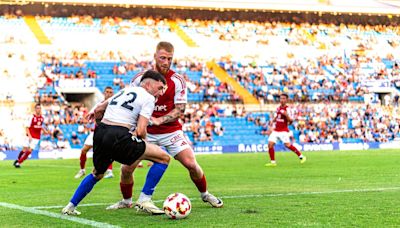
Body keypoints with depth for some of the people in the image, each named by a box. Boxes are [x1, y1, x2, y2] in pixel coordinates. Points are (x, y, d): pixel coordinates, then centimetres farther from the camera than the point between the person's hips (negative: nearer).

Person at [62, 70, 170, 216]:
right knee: (164, 158, 2)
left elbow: (98, 110, 32)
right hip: (118, 137, -8)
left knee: (97, 174, 34)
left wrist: (96, 112, 54)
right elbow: (140, 131, -8)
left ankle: (70, 207, 36)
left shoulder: (124, 91, 24)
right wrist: (143, 142, 12)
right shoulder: (148, 98, 1)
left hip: (100, 133, 8)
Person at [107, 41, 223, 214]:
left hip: (171, 131, -1)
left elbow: (180, 110, -10)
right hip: (146, 132, 1)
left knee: (191, 164, -10)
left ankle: (205, 194, 18)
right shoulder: (140, 78, -4)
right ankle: (126, 201, 19)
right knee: (127, 168, -7)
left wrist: (159, 120, -23)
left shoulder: (177, 80, -7)